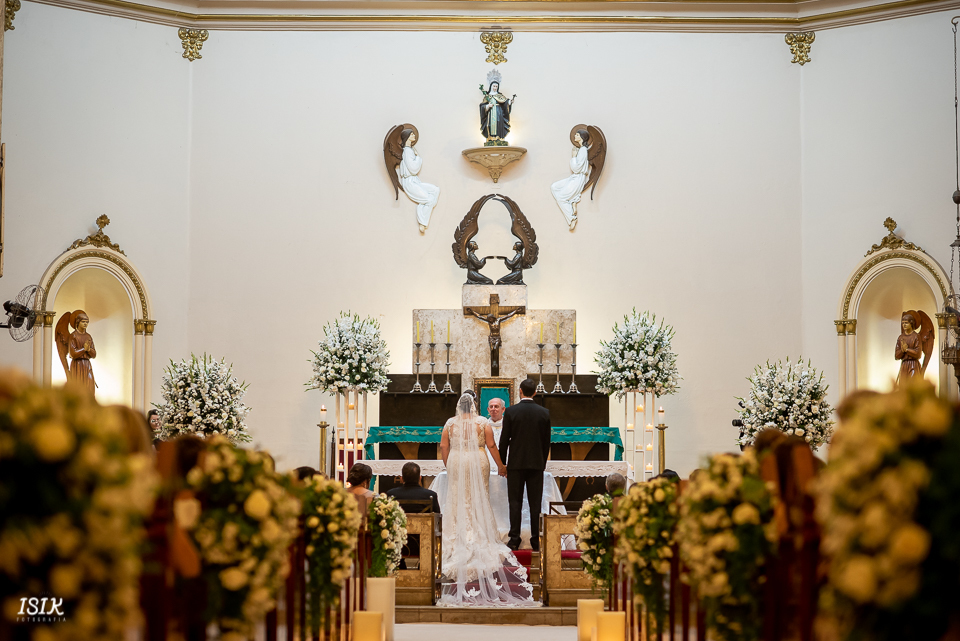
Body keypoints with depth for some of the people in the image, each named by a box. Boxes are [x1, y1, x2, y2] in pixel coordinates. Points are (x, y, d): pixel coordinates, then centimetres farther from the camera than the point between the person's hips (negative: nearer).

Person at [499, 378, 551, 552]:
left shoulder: (510, 411, -6)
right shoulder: (544, 413, 0)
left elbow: (504, 439, -4)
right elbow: (547, 441, 4)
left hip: (516, 463, -2)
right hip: (536, 463, 2)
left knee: (515, 502, 3)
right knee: (535, 503, 4)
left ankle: (514, 539, 1)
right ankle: (535, 541, 5)